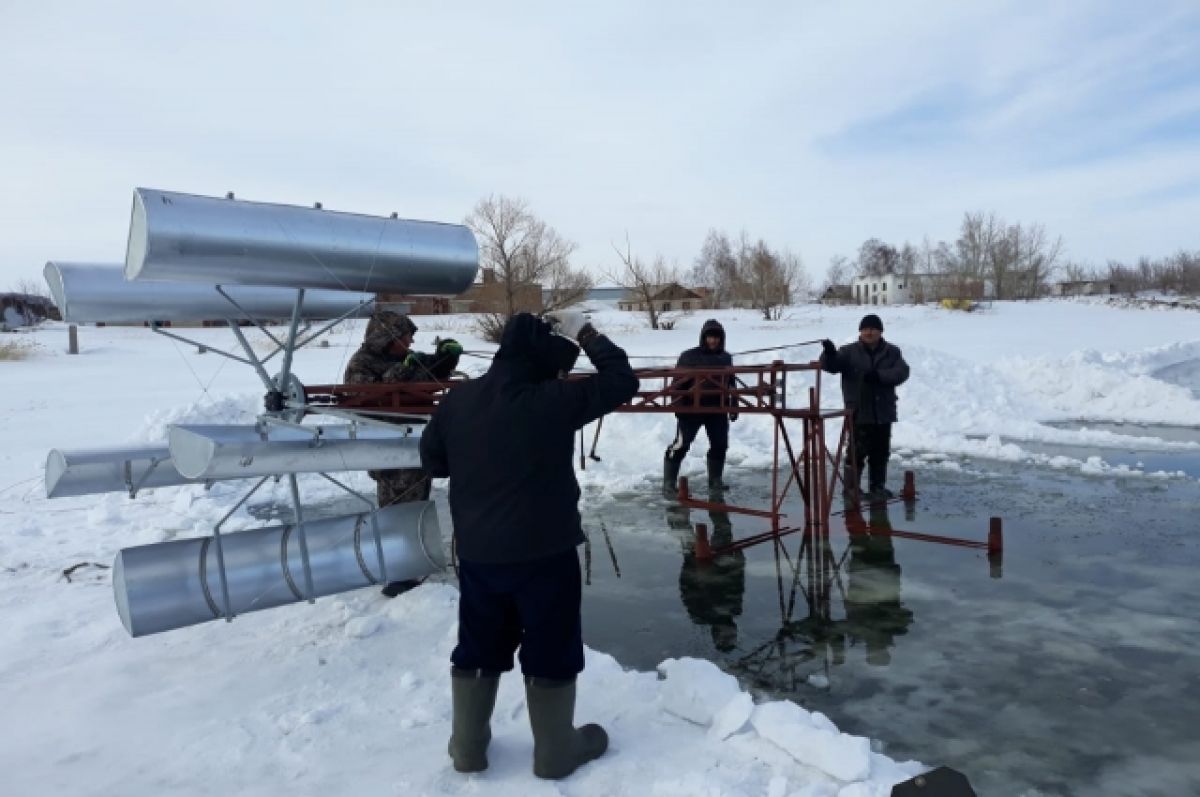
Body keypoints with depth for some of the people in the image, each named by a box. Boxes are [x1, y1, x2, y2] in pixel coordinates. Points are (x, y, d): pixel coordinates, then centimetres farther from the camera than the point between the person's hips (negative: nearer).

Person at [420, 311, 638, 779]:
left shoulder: (456, 401, -3)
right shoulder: (552, 401, -17)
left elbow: (432, 462, 10)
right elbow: (621, 381, -7)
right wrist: (585, 333, 2)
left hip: (476, 552, 5)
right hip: (545, 552, -4)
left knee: (477, 649, 20)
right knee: (552, 654, 13)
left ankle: (467, 746, 34)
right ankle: (556, 751, 27)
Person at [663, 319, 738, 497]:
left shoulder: (726, 358, 9)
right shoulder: (689, 356, -8)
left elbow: (731, 384, 18)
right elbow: (678, 382, -8)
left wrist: (733, 407, 15)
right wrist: (678, 406, -14)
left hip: (717, 410, 5)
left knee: (720, 445, 12)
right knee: (681, 445, -6)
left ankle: (715, 480, 29)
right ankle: (669, 483, 1)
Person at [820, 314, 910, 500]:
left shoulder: (892, 352, 6)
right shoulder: (850, 351, 0)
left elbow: (901, 372, -8)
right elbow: (831, 366, -12)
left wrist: (879, 375, -22)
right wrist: (829, 353, -35)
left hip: (883, 413, 3)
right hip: (858, 413, -3)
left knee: (881, 452, 13)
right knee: (858, 451, -4)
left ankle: (878, 486, 25)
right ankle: (851, 487, 7)